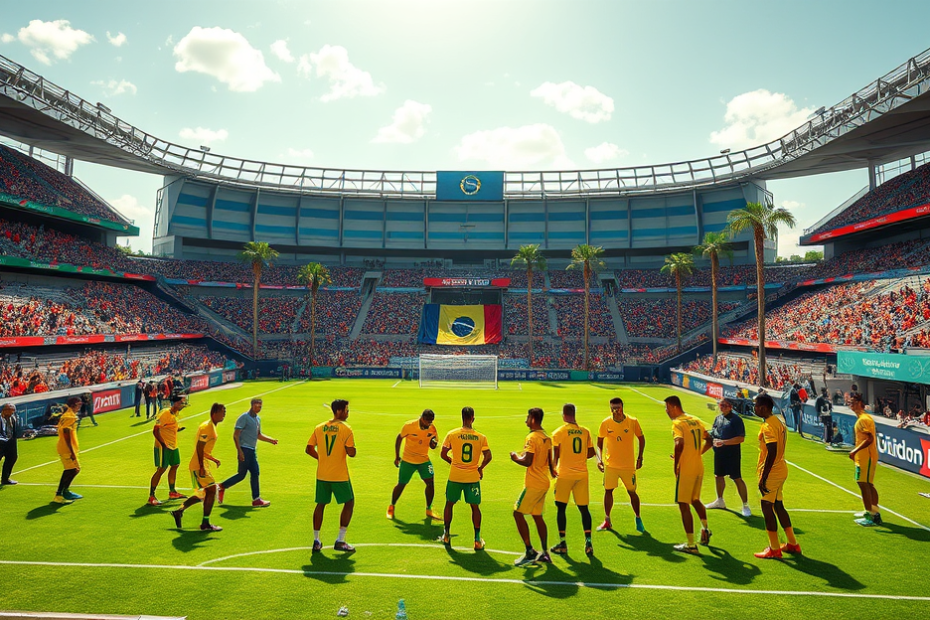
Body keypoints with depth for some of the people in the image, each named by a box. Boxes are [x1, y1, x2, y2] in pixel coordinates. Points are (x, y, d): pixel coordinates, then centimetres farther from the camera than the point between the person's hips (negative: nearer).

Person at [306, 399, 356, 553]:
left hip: (322, 475, 5)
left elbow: (309, 449, 7)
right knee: (349, 503, 9)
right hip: (339, 476, -5)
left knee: (320, 504, 17)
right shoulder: (346, 429, -13)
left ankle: (316, 541, 20)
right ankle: (340, 541, 7)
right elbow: (351, 453, -18)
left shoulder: (319, 428, 4)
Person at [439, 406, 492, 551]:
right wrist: (480, 468, 7)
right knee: (475, 507, 12)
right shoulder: (481, 437, -4)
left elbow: (443, 454, -4)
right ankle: (477, 539, 14)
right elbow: (488, 456, -9)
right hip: (473, 477, 0)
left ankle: (446, 535, 27)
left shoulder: (452, 434, -6)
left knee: (449, 504, 18)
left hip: (455, 476, 0)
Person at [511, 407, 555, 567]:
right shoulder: (546, 437, 11)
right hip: (544, 483, 9)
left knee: (518, 513, -2)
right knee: (537, 516, 15)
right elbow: (549, 460, 19)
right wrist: (552, 471, 32)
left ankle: (530, 551, -1)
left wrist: (515, 458, -6)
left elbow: (527, 462, -23)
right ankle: (545, 553, 19)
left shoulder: (532, 437, -17)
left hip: (533, 484, -9)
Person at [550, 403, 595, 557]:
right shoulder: (585, 431, 5)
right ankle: (588, 541, 3)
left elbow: (555, 456, -4)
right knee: (583, 508, 10)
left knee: (561, 508, 6)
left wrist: (553, 469, 14)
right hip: (582, 474, 3)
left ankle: (562, 544, 8)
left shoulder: (559, 432, -6)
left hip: (565, 474, -3)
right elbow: (591, 453, 9)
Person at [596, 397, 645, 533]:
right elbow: (599, 442, 4)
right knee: (608, 490, 4)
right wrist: (599, 458, -7)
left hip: (628, 465, -1)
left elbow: (641, 438, 6)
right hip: (610, 464, 1)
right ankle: (607, 521, 19)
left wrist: (640, 457, 4)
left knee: (632, 492, 7)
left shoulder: (632, 421, -8)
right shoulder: (606, 423, -6)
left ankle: (638, 519, 29)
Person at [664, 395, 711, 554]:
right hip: (699, 467, 8)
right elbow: (709, 440, 18)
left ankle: (691, 545, 6)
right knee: (695, 500, 28)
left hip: (685, 470, -8)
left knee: (684, 505, 1)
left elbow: (679, 443, -31)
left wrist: (676, 465, -20)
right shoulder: (696, 420, 10)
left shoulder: (677, 423, -15)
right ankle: (705, 529, 39)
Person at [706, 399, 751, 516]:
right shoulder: (718, 418, 11)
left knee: (737, 479, -6)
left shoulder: (736, 419, -13)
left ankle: (745, 505, 6)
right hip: (719, 453, 8)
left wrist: (724, 442, -23)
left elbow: (741, 438, -19)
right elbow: (713, 434, 21)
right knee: (718, 476, 18)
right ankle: (720, 500, 35)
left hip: (732, 455, -8)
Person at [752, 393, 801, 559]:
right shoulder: (778, 421, 11)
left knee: (767, 507, -1)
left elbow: (772, 453, -24)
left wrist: (763, 477, -21)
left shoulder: (768, 426, -20)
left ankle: (774, 549, 7)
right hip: (781, 470, 10)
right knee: (778, 505, 19)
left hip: (772, 472, -10)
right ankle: (792, 544, 28)